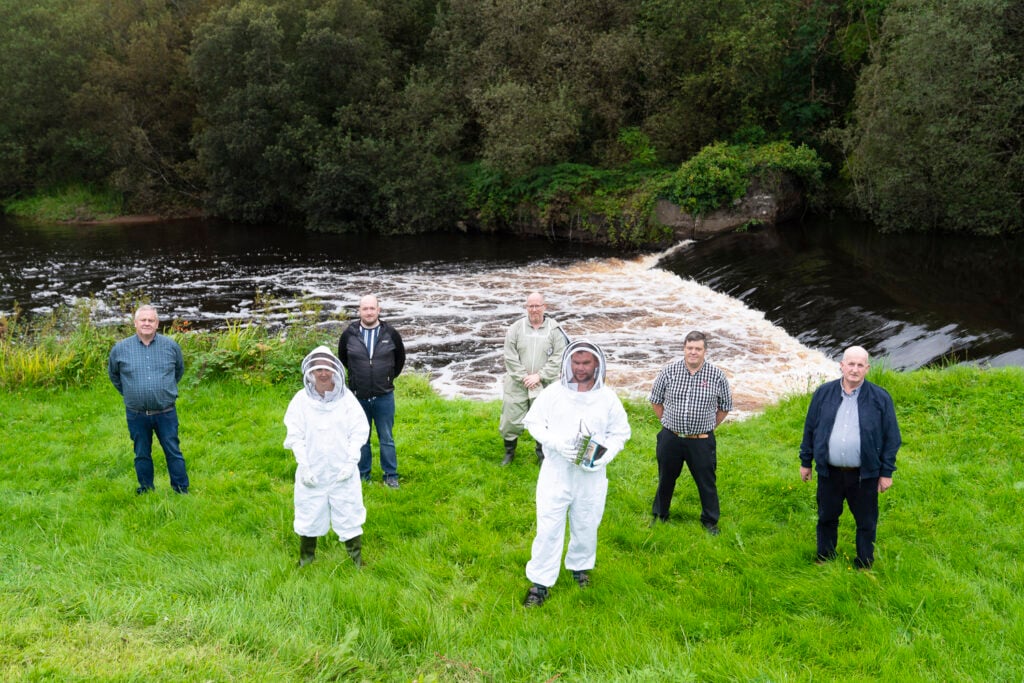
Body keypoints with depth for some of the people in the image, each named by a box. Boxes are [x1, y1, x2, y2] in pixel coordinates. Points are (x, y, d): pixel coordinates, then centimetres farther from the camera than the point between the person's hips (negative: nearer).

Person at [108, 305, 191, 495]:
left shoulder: (171, 346, -1)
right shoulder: (120, 348, -2)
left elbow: (179, 370, 18)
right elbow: (113, 374, 16)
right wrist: (128, 393, 14)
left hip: (166, 413, -1)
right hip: (137, 415, 1)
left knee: (173, 452, 4)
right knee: (142, 455, 12)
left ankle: (182, 491, 12)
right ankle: (146, 491, 25)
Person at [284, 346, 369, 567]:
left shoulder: (347, 398, -5)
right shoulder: (301, 399, -6)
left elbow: (359, 432, -3)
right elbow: (295, 436, -3)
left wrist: (351, 462, -10)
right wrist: (303, 466, -9)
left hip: (343, 473, 0)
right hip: (312, 474, 0)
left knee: (349, 517, 8)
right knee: (309, 519, 13)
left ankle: (357, 561, 23)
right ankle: (305, 562, 31)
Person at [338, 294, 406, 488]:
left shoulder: (390, 333, -5)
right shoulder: (349, 334, -5)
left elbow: (400, 358, 13)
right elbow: (342, 357, 14)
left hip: (384, 396, -1)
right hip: (358, 397, 1)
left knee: (387, 439, 7)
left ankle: (391, 476, 17)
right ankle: (363, 475, 24)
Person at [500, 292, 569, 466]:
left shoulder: (554, 330, -4)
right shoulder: (516, 328, -2)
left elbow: (558, 358, -7)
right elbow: (510, 357, -4)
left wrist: (539, 376, -14)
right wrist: (524, 377, -12)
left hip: (544, 386, -1)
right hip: (517, 385, 1)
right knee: (511, 420, 7)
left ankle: (542, 455, 30)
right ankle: (509, 452, 30)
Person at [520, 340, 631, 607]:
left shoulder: (607, 398, -4)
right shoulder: (553, 392, -7)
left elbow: (620, 432, 4)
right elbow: (533, 421, -1)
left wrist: (605, 456, -13)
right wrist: (555, 442, -17)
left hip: (591, 475, 2)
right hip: (556, 472, -1)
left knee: (586, 526, 16)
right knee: (548, 527, 0)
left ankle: (580, 566, 43)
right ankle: (540, 582, 11)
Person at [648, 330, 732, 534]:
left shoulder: (717, 376, -7)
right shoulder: (668, 372, -6)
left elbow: (725, 407, 7)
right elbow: (656, 400, 8)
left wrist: (709, 427, 6)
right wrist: (667, 423, 7)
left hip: (702, 441, -1)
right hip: (670, 439, 1)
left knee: (706, 482, 8)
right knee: (666, 479, 16)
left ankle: (710, 521, 26)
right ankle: (659, 514, 35)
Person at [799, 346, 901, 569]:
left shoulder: (880, 398, -5)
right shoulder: (824, 393, 0)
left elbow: (892, 437, 0)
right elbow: (810, 429, 8)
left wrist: (886, 472, -2)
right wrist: (805, 462, 10)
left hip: (864, 475, -2)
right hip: (829, 473, 2)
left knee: (866, 523, 10)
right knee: (826, 518, 16)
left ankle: (864, 565, 28)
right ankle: (824, 560, 34)